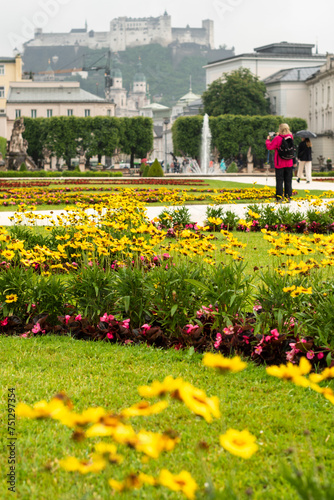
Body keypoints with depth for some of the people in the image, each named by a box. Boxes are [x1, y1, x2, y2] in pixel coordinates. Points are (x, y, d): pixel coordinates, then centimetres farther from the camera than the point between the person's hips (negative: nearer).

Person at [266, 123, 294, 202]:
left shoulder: (277, 138, -15)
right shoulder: (290, 137, 0)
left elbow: (269, 147, -10)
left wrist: (268, 140, 7)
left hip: (279, 164, -4)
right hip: (289, 163, 4)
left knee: (279, 180, 1)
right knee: (288, 180, 9)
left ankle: (279, 198, 0)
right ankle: (288, 197, 10)